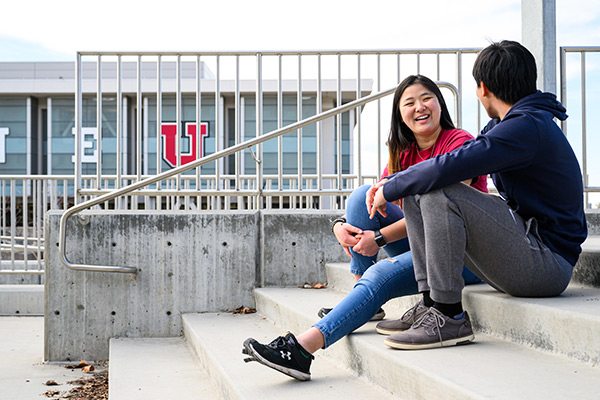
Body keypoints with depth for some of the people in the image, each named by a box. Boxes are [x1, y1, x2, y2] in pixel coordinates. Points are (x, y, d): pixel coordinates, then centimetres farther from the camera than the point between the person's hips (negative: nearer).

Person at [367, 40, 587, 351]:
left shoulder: (526, 128, -19)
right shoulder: (507, 125, 14)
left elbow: (449, 167, -28)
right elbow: (458, 160, 19)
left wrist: (390, 190, -13)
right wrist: (391, 184, 6)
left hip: (548, 262, -10)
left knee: (439, 193, -25)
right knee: (416, 192, 4)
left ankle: (449, 318, -18)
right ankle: (431, 303, 1)